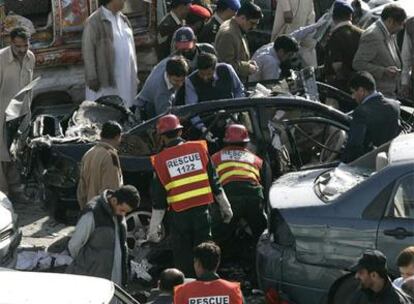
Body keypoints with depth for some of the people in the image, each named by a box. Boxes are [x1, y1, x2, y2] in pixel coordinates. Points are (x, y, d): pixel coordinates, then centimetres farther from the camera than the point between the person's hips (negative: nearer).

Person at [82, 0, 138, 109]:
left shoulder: (123, 19, 14)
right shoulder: (94, 22, -9)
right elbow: (88, 51, -11)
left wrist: (135, 75, 17)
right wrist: (92, 79, -15)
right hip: (106, 80, -7)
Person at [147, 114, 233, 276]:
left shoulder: (161, 161, -4)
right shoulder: (199, 149, 1)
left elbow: (159, 201, -3)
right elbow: (215, 182, 4)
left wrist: (153, 228, 4)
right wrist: (226, 207, 14)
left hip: (179, 215, -2)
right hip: (202, 211, 2)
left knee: (183, 259, 8)